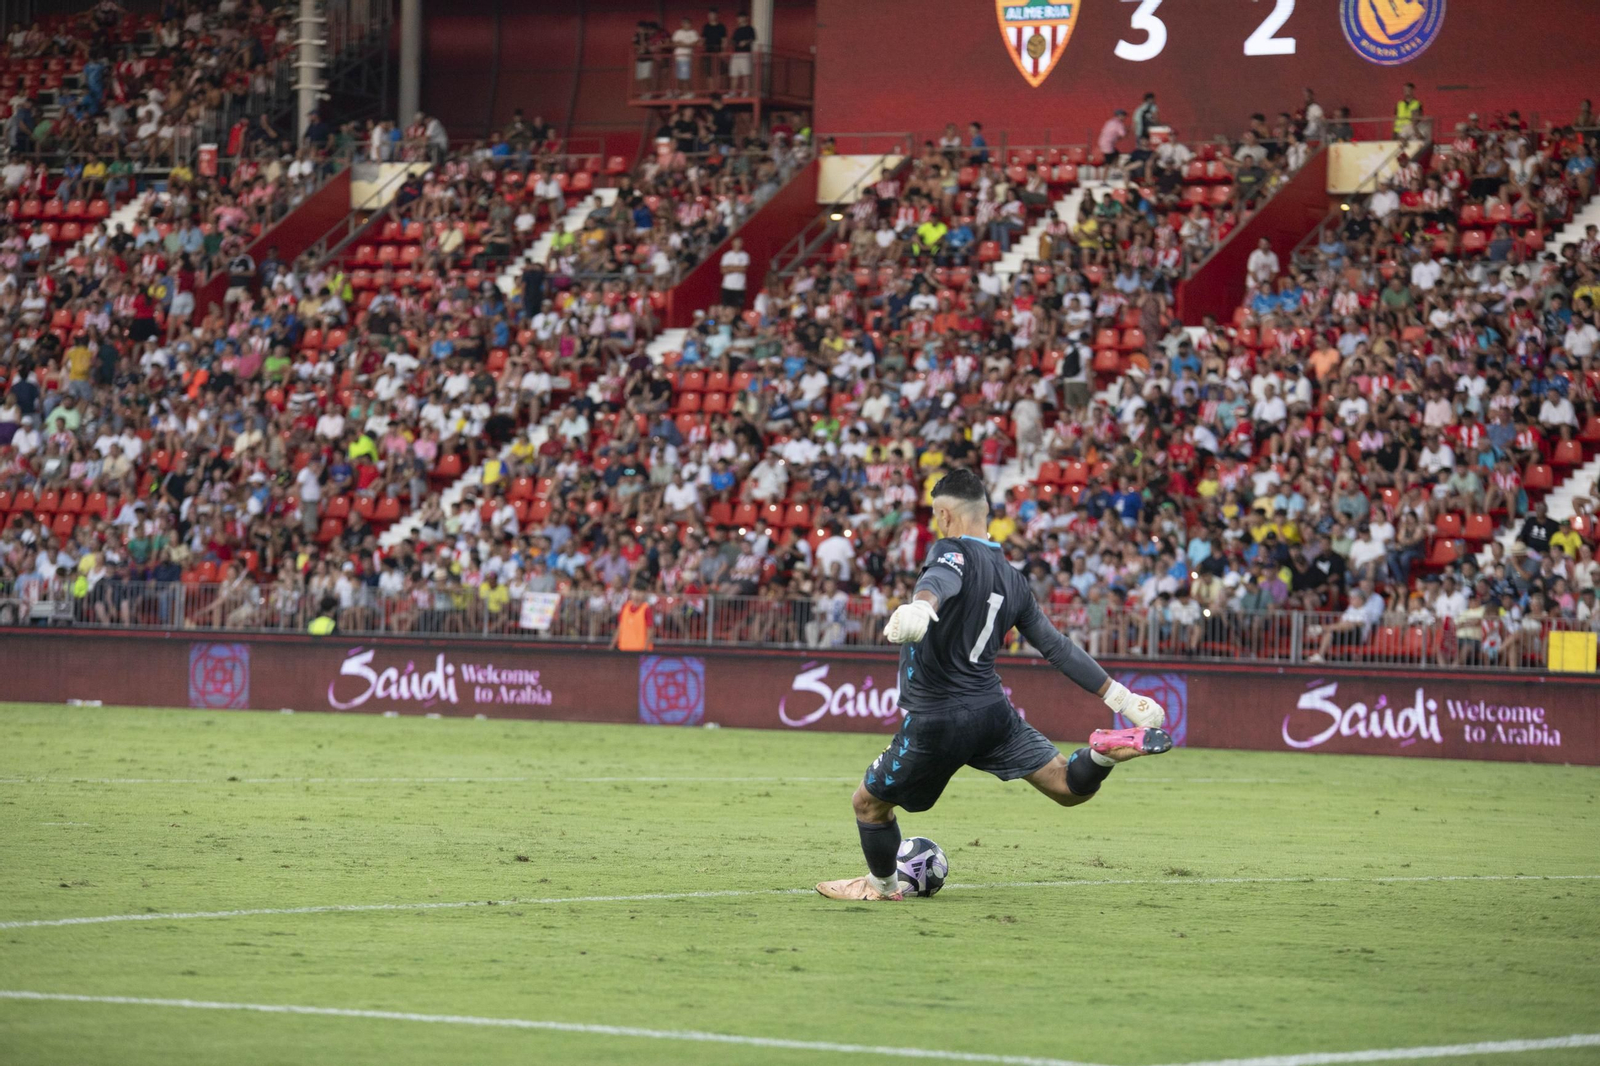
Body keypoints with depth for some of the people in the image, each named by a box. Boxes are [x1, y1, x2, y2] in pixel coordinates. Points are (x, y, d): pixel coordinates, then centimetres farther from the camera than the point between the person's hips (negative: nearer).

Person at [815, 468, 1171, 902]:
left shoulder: (953, 552, -11)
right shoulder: (1012, 580, 11)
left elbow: (943, 580, -37)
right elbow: (1057, 647, 13)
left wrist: (921, 604, -61)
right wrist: (1118, 696, 20)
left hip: (936, 724, -6)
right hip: (992, 711, 6)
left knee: (868, 803, 16)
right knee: (1071, 788, 5)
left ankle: (881, 884, 32)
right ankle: (1106, 752, -23)